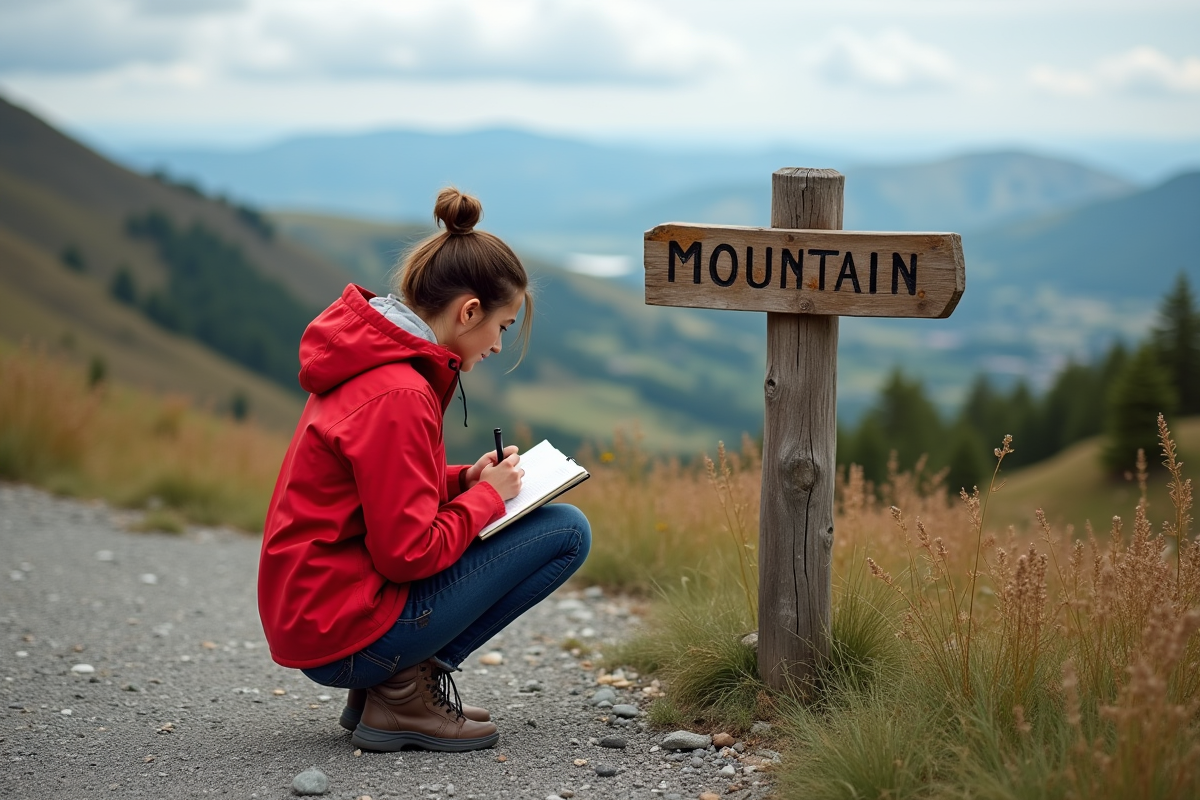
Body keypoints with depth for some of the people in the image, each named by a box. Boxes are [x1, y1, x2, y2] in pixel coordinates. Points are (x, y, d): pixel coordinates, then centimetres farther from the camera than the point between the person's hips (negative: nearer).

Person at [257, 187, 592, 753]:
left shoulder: (370, 361, 10)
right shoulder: (398, 396, -21)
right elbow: (407, 553, -21)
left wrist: (464, 482, 7)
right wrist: (486, 496, -6)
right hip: (344, 632, -10)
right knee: (567, 531, -8)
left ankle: (386, 683, 12)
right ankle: (406, 690, -5)